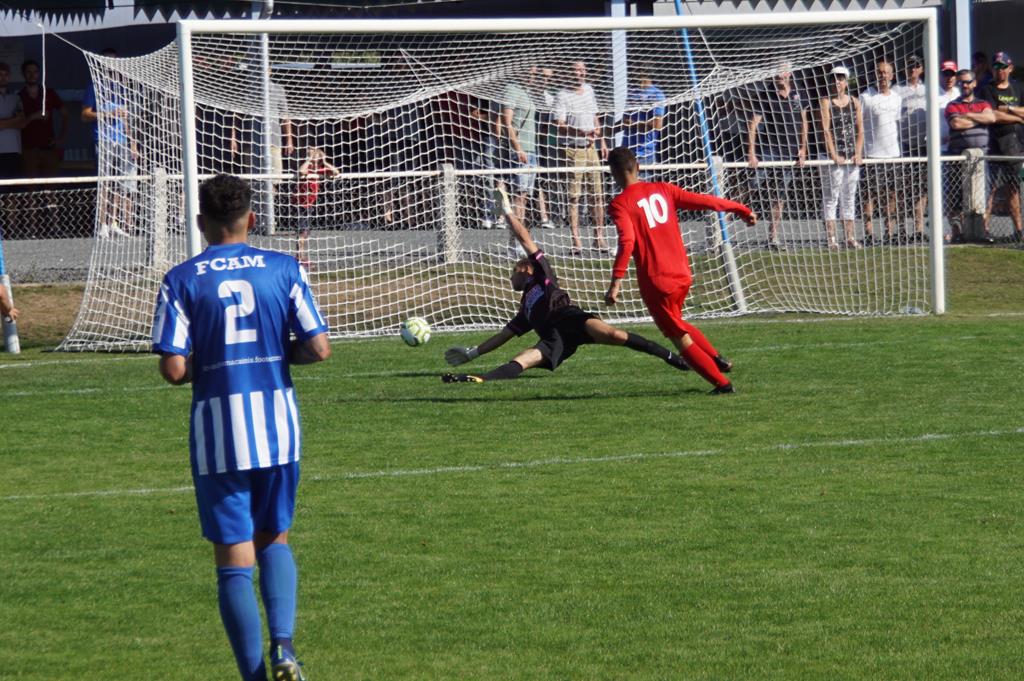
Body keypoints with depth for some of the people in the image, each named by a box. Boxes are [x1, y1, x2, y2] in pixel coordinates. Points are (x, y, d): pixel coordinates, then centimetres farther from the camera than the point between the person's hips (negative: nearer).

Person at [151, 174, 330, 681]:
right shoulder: (285, 270, 0)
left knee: (234, 558, 5)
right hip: (278, 427, 2)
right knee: (274, 539, 19)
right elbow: (319, 349, -4)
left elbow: (174, 369, -11)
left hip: (218, 433, -2)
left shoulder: (181, 281, -4)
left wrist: (205, 363, 10)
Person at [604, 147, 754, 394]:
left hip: (656, 282, -6)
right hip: (683, 275, 6)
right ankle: (717, 360, 24)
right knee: (676, 324, 31)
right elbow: (702, 201, 8)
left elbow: (627, 242, -23)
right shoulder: (662, 190, 7)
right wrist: (740, 209, 20)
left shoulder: (619, 204, -9)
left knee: (680, 337, 8)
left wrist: (616, 281, -28)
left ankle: (722, 383, 6)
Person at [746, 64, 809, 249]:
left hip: (789, 153, 4)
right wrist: (751, 153, -18)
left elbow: (803, 122, 16)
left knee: (779, 199, 10)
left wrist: (803, 149, 10)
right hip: (768, 149, -4)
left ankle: (773, 237, 17)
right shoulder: (765, 96, -7)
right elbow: (753, 124, -10)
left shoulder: (798, 95, 7)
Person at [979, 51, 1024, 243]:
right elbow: (993, 116, -13)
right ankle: (984, 228, -12)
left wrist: (1008, 109, -7)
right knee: (991, 188, -11)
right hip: (996, 144, -6)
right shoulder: (987, 90, 0)